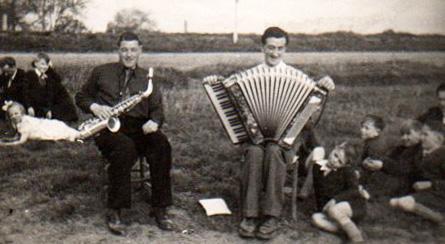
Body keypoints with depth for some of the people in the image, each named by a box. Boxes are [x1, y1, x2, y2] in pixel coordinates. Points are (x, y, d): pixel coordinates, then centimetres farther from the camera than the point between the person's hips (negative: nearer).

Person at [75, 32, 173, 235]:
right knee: (125, 147, -38)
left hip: (138, 128, 2)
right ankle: (114, 212, -29)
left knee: (161, 144, -32)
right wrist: (94, 107, -6)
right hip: (108, 128, -2)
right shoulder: (101, 72, 15)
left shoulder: (147, 79, 18)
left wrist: (154, 122, -14)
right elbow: (81, 96, 17)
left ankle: (160, 208, -24)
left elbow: (157, 109, 10)